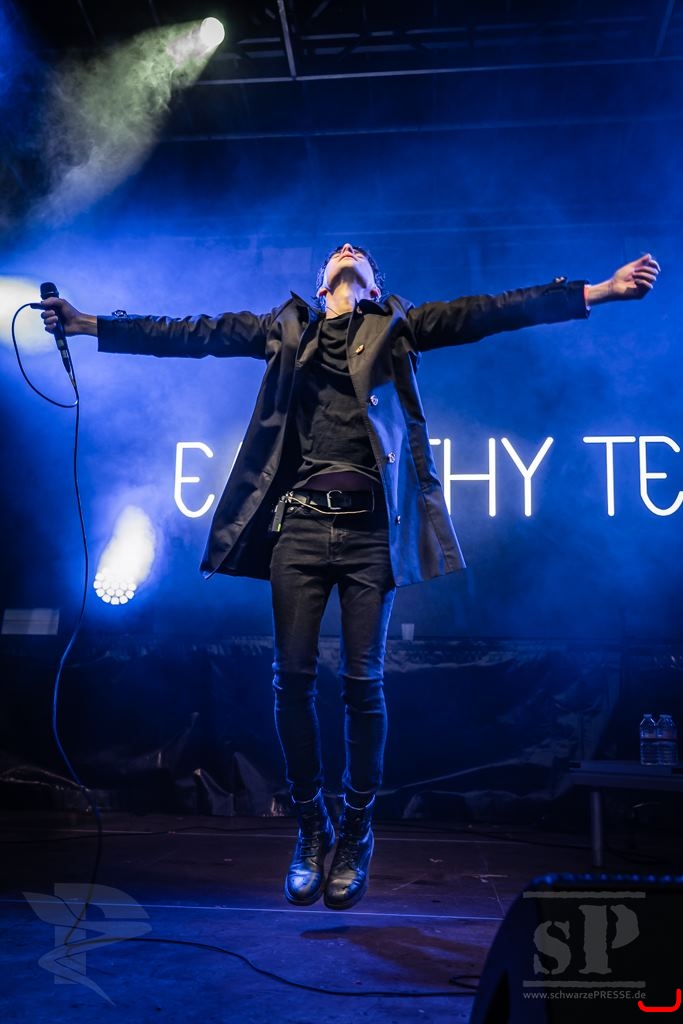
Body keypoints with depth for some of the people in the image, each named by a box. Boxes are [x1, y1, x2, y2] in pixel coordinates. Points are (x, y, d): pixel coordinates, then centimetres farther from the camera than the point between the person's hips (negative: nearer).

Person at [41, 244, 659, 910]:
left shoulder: (399, 327, 15)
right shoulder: (285, 330, 18)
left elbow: (487, 312, 7)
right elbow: (189, 334, 16)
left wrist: (603, 290, 0)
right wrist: (85, 323, 12)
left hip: (371, 529, -1)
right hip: (301, 524, 2)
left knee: (361, 681, 0)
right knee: (293, 678, 0)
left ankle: (356, 835, 17)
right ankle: (310, 829, 18)